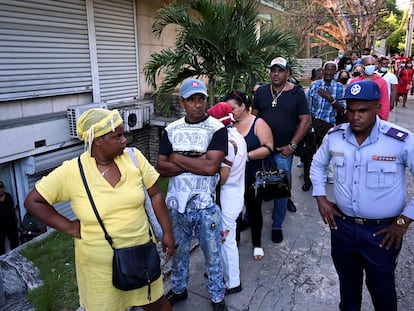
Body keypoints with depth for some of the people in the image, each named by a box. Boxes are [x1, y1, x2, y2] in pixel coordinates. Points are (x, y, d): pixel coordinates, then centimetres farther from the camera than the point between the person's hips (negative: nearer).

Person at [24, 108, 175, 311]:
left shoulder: (133, 157, -10)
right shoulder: (71, 172, -16)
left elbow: (155, 194, -2)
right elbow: (33, 202, -7)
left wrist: (167, 232, -1)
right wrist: (70, 227, -11)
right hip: (100, 266, -2)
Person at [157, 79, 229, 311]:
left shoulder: (217, 129, -11)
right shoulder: (171, 130, 1)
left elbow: (211, 167, -22)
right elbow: (161, 167, -6)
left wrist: (177, 158, -12)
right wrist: (196, 162, -17)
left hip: (205, 205, -3)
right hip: (177, 203, 4)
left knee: (212, 254, 14)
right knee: (178, 250, 22)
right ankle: (179, 289, 46)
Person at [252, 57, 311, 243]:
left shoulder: (296, 93, -3)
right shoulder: (261, 92, 6)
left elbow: (305, 121, -5)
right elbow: (253, 116, 9)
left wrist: (292, 145, -10)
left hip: (283, 151, -2)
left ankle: (277, 225, 25)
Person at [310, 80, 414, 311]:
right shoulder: (335, 136, -5)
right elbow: (318, 164, 13)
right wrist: (321, 199, 5)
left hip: (383, 231, -3)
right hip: (342, 225, 3)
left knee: (381, 287, 18)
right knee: (347, 281, 24)